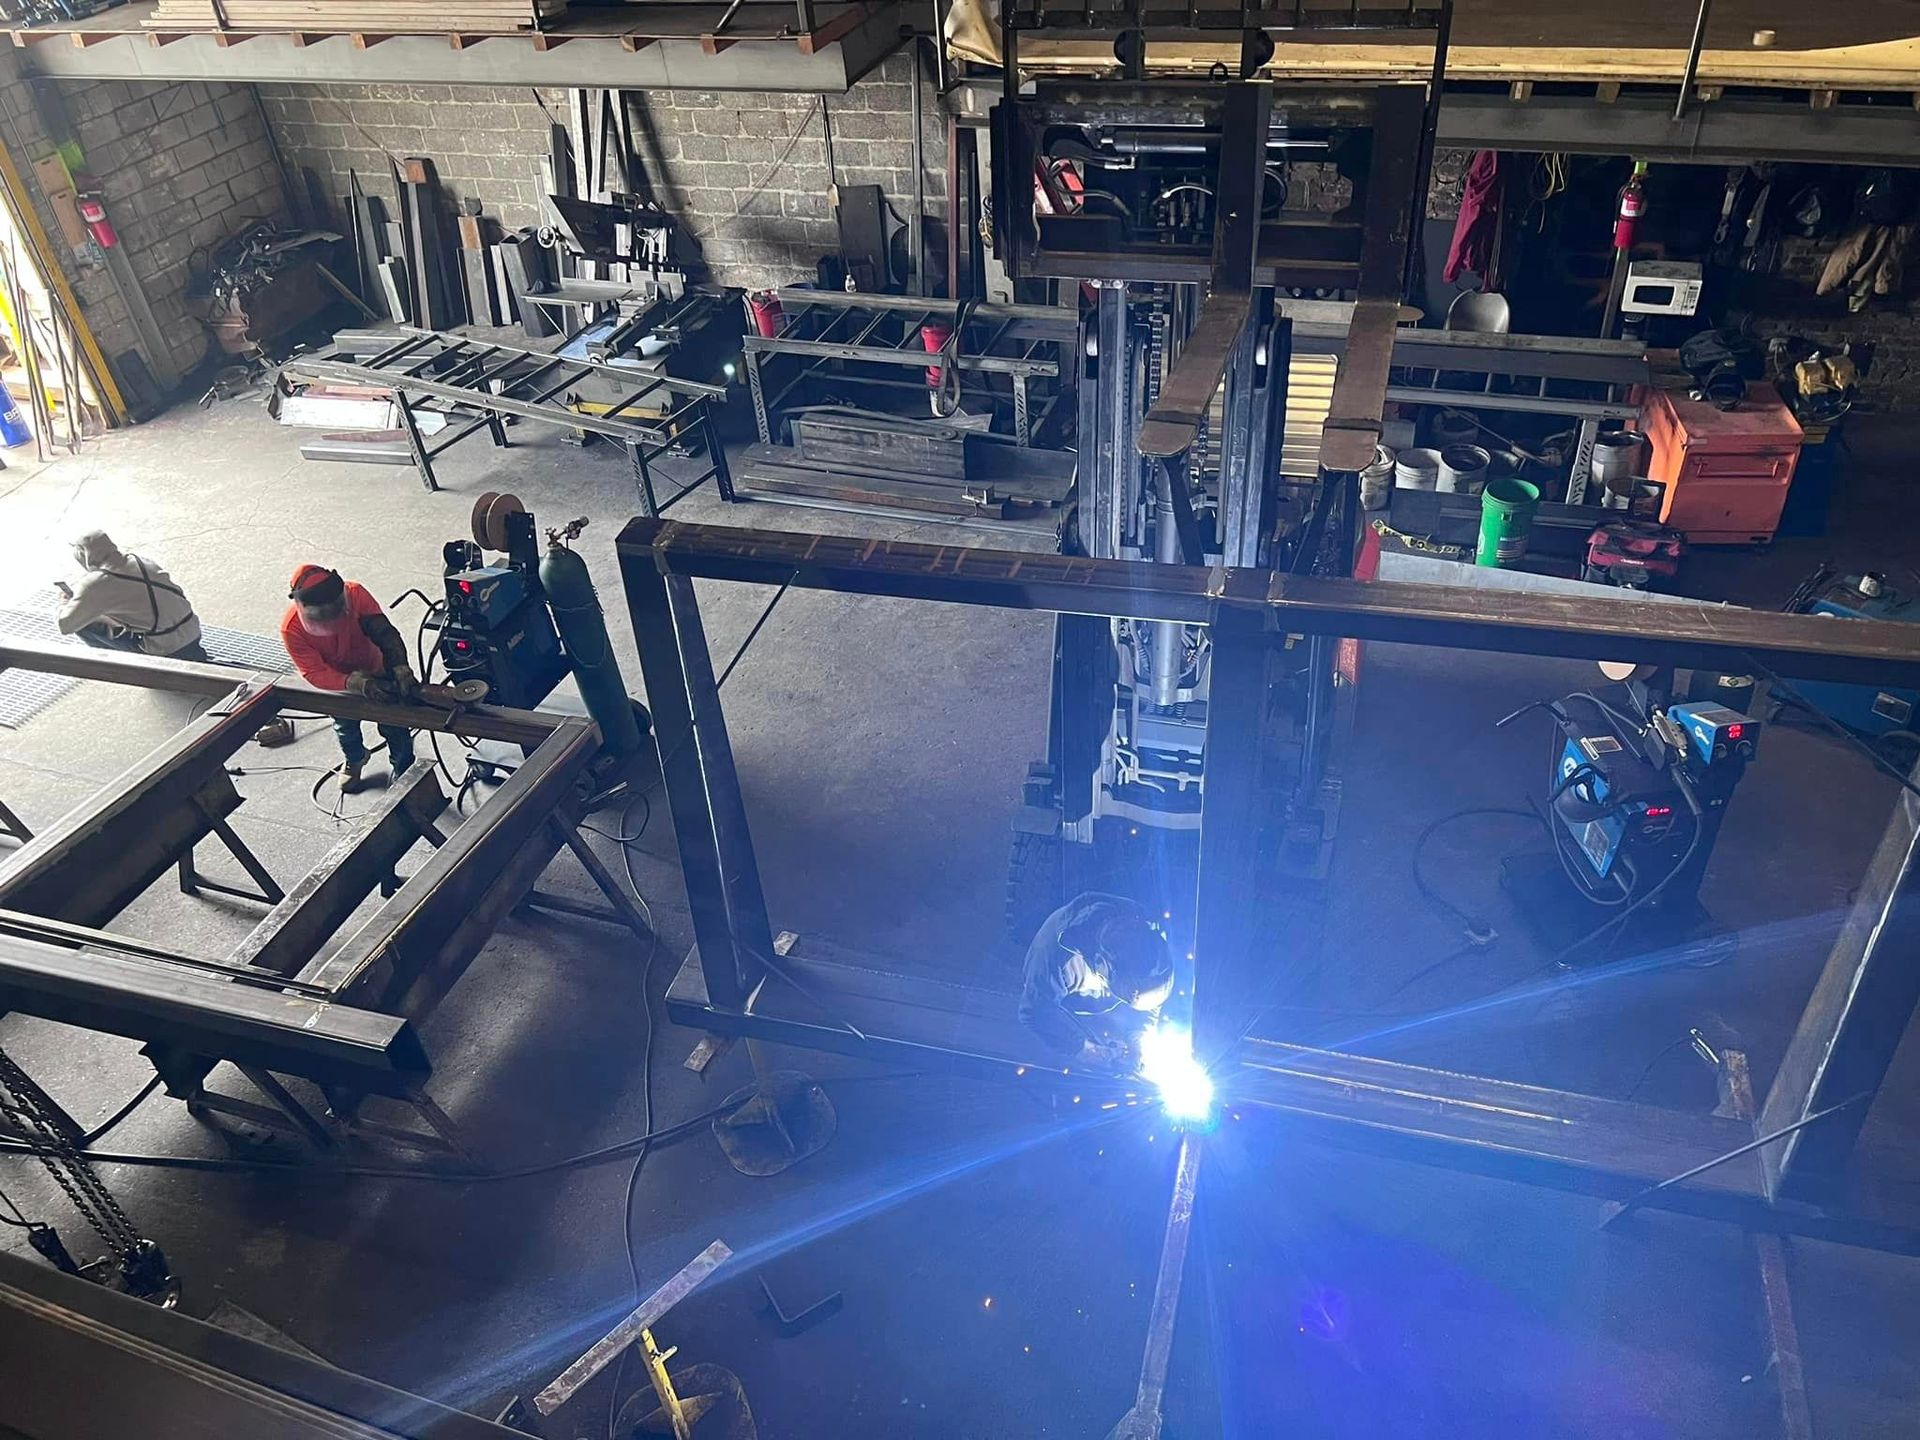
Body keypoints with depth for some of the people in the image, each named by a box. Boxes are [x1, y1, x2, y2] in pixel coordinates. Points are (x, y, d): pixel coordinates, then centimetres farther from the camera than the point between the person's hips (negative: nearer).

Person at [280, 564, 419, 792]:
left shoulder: (355, 594, -34)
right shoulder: (291, 628, -34)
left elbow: (385, 633, -39)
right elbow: (315, 673, -33)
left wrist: (401, 669, -55)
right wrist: (358, 684, -49)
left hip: (376, 672, -1)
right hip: (338, 681, 1)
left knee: (395, 728, 4)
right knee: (346, 727, 26)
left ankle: (403, 773, 33)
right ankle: (354, 759, 60)